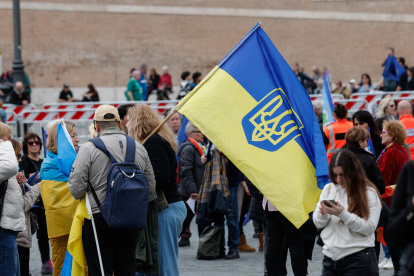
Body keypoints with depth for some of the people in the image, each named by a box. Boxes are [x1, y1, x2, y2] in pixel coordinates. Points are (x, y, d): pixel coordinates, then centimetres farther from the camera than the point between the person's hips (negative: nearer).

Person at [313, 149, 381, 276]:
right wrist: (323, 214, -13)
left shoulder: (369, 193, -5)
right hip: (330, 256, 5)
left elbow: (369, 228, -13)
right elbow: (317, 224, 10)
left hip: (358, 259, -5)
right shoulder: (328, 189, 10)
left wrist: (342, 214, -22)